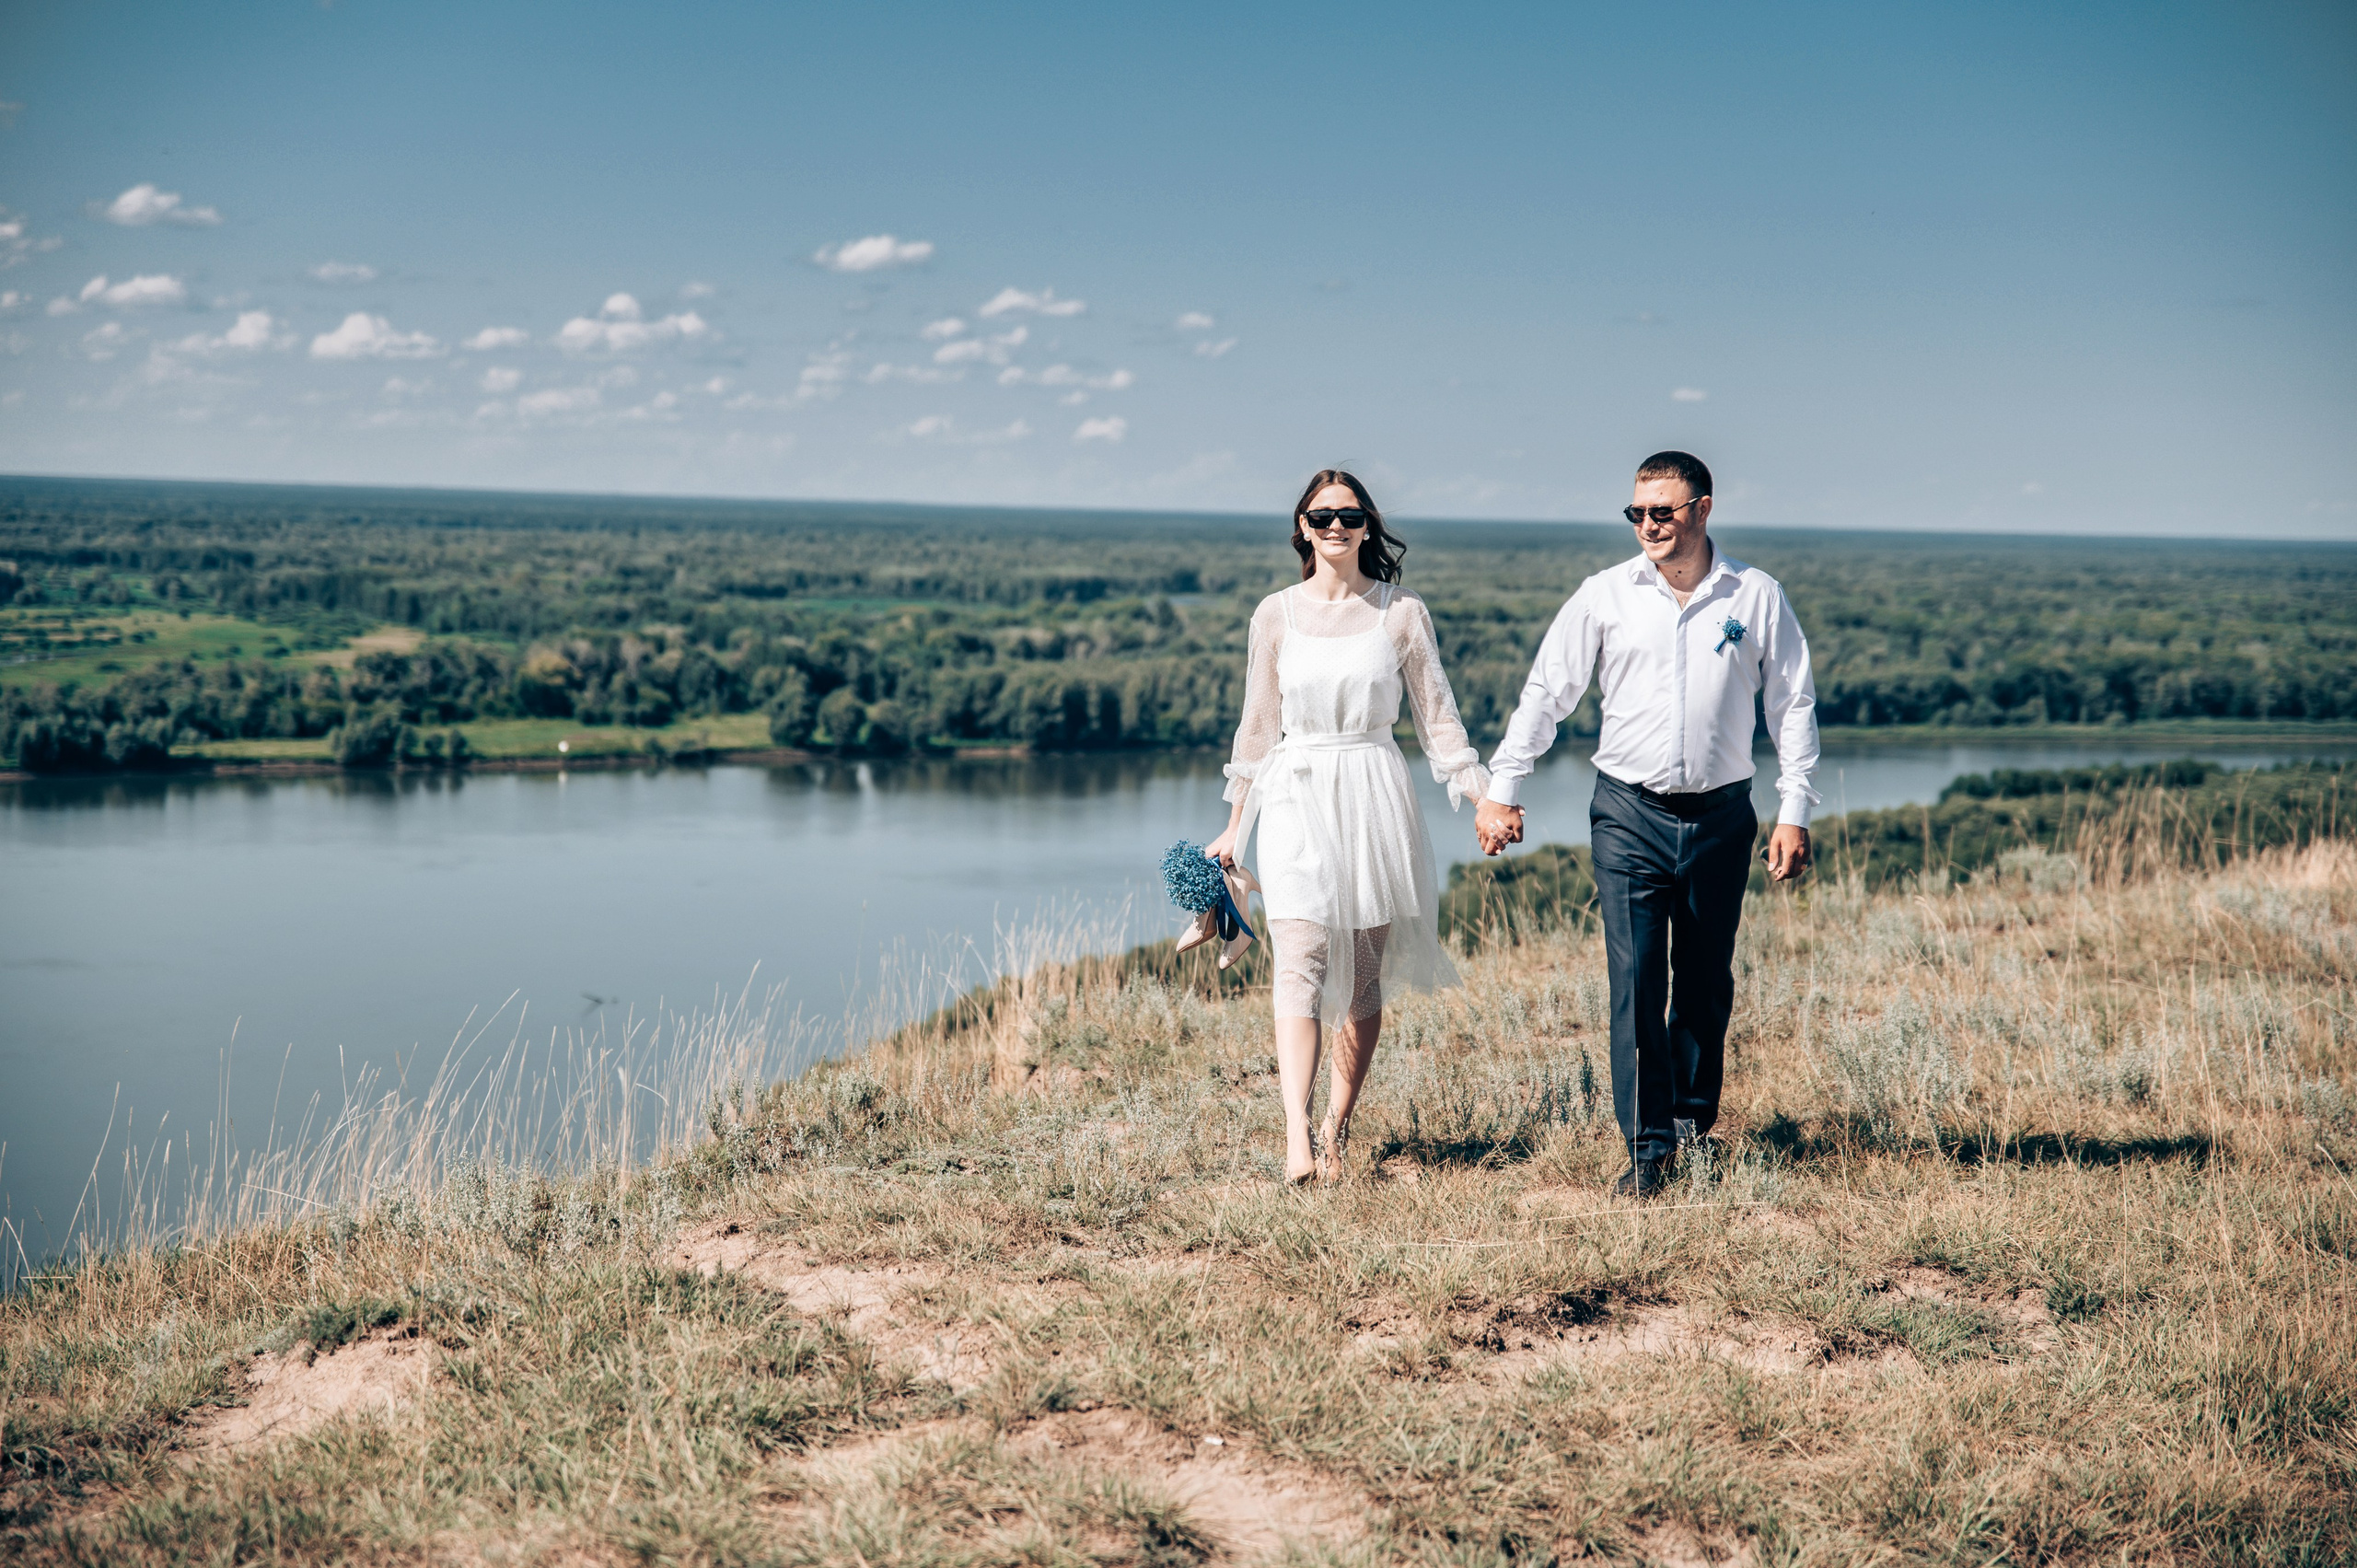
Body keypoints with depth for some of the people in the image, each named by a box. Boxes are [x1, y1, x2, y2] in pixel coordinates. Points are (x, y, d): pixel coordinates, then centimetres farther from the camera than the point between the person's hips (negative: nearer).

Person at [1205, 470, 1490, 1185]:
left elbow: (1436, 714, 8)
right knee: (1300, 964, -14)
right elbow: (1258, 724, 12)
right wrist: (1235, 825, 14)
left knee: (1365, 975, 3)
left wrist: (1483, 796, -2)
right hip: (1296, 797, -1)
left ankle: (1338, 1129, 15)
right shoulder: (1276, 614, 6)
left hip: (1375, 796, 1)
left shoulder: (1402, 612, 4)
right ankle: (1296, 1139, -23)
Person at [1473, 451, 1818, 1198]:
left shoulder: (1756, 596, 2)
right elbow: (1545, 692, 5)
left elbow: (1793, 705, 7)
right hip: (1629, 813, -1)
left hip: (1721, 815, 1)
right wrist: (1501, 791, 2)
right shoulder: (1606, 595, 0)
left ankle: (1695, 1128, 24)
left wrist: (1794, 812, 2)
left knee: (1706, 985, 9)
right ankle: (1648, 1149, -6)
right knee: (1636, 982, -9)